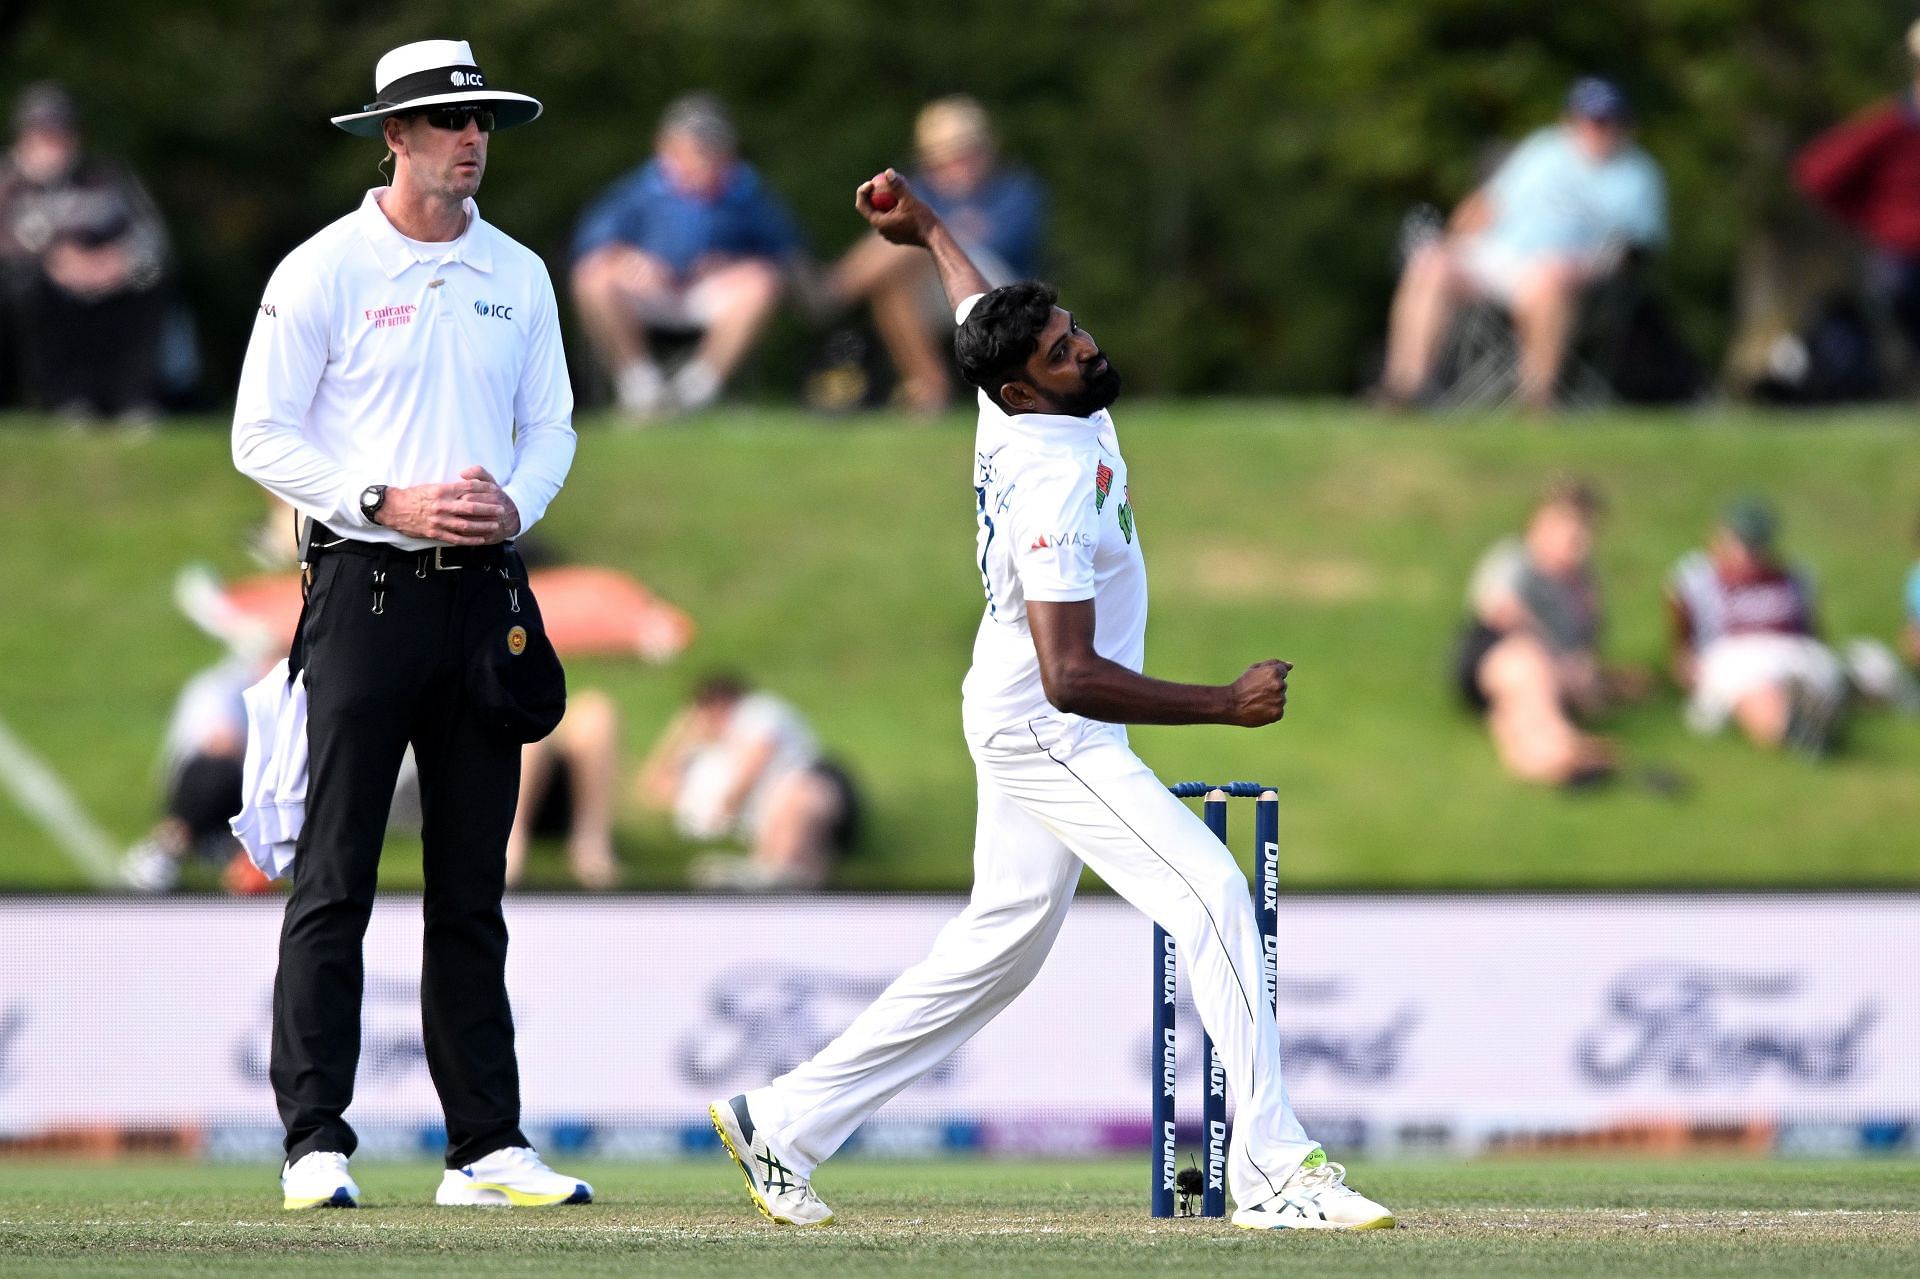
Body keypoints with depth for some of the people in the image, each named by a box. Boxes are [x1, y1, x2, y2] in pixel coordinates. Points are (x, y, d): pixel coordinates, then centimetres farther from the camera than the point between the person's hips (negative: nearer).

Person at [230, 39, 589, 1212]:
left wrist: (516, 502, -4)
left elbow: (551, 426, 17)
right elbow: (262, 436, -5)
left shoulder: (517, 277, 12)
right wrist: (389, 503, -16)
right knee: (335, 878, -7)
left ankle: (487, 1145, 8)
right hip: (367, 587, -5)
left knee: (473, 885, 7)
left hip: (484, 589, 5)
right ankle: (317, 1143, -7)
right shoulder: (325, 271, -3)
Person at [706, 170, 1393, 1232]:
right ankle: (1273, 1173, -24)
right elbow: (1071, 677, -33)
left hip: (1024, 721, 10)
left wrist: (927, 229, 42)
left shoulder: (1014, 396, -3)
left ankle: (783, 1123, 20)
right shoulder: (1056, 480, -29)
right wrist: (1224, 704, -34)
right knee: (1213, 896, -18)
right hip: (1050, 735, -10)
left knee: (1001, 943, 16)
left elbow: (980, 303, 23)